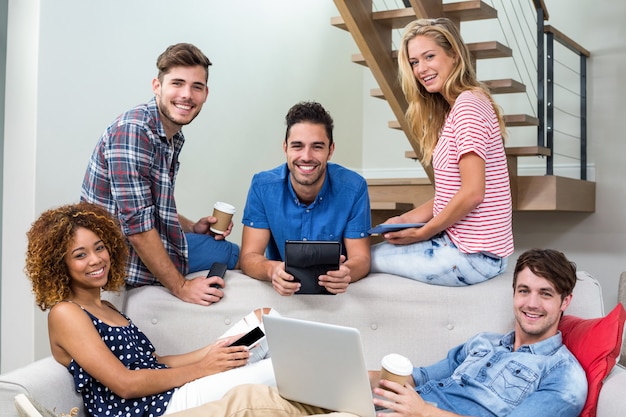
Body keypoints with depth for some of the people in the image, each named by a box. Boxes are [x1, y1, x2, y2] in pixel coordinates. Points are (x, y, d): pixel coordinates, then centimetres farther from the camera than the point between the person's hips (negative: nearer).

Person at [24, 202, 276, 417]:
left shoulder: (106, 308, 19)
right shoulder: (64, 314, -8)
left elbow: (151, 362, 12)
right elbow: (124, 384, -15)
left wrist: (209, 352, -2)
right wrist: (203, 367, -12)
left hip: (170, 395, 8)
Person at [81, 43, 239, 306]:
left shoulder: (173, 136, 6)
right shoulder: (132, 131, -25)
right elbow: (136, 224, -28)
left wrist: (193, 227, 2)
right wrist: (180, 287, -25)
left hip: (154, 242, 10)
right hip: (127, 259, -9)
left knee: (233, 252, 21)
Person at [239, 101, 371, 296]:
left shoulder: (353, 188, -9)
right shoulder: (263, 187, -8)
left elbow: (361, 258, -8)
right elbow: (248, 257, -9)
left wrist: (346, 272, -32)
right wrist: (272, 270, -32)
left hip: (335, 293, 0)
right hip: (280, 291, 0)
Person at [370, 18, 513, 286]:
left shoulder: (468, 104, -17)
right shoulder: (451, 108, 13)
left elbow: (472, 193, -22)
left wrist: (423, 233, -11)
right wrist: (406, 219, 5)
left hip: (473, 255, -9)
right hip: (458, 240, 9)